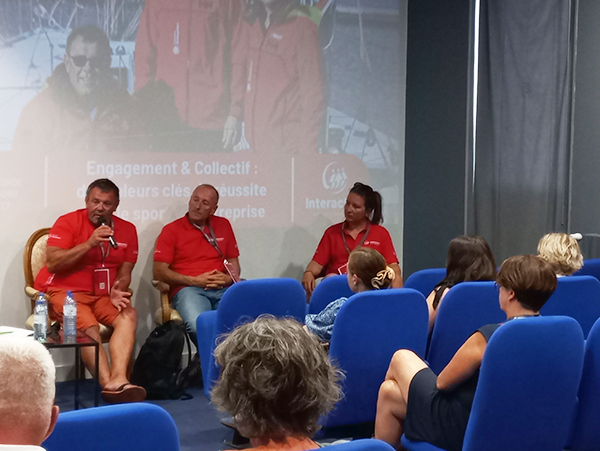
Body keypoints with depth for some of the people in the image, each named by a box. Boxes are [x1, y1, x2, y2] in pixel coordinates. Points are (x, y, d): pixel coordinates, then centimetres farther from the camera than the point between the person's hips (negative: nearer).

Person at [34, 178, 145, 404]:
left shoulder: (127, 230, 8)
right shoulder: (68, 222, -4)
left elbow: (124, 271, 8)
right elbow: (52, 263, -15)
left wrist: (117, 291, -14)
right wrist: (89, 244, -20)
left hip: (101, 295, 4)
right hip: (64, 292, -4)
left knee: (129, 315, -25)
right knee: (89, 327, -32)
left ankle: (118, 379, -41)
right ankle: (109, 383, -35)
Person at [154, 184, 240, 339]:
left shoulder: (223, 225, 21)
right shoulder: (171, 230, 10)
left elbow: (233, 262, 24)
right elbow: (159, 272, 2)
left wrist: (228, 278, 0)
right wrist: (195, 281, -7)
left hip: (222, 290, 3)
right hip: (187, 289, -3)